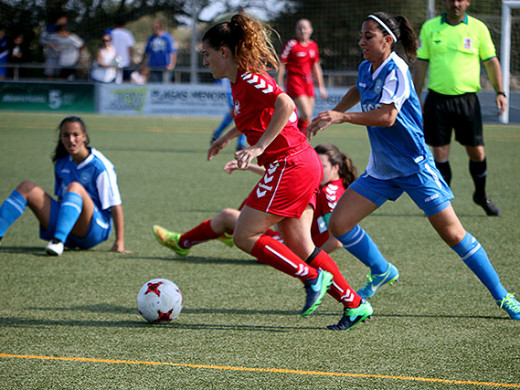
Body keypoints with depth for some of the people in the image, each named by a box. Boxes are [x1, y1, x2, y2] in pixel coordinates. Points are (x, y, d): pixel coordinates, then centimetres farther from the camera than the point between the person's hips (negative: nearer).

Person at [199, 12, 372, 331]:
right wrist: (228, 137, 44)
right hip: (304, 164, 10)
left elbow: (285, 105, -29)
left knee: (245, 236, -7)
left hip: (290, 165, -10)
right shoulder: (240, 82, 17)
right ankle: (354, 304, 11)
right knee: (299, 248, 9)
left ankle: (313, 277, -2)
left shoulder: (249, 80, -13)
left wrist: (259, 148, -30)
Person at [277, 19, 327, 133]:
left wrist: (321, 87, 20)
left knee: (308, 118, 2)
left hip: (308, 82, 6)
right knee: (306, 115, -18)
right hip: (294, 81, -6)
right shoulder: (291, 45, -7)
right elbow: (281, 66, -7)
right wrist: (279, 87, -11)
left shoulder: (313, 45, 11)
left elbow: (316, 67, 20)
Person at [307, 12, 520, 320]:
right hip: (381, 169, 7)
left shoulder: (396, 70, -18)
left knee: (452, 233, -7)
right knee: (339, 224, -3)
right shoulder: (365, 69, 6)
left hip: (414, 165, -7)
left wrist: (342, 117, -32)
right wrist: (331, 114, 25)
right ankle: (382, 272, 22)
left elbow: (387, 116, -30)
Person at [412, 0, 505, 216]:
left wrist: (500, 92, -2)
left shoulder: (478, 28, 3)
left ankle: (481, 195, 25)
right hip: (437, 99, 0)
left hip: (467, 99, 0)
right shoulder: (430, 27, 5)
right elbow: (421, 63, 8)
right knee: (440, 152, -1)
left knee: (476, 151, 1)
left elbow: (491, 61, 7)